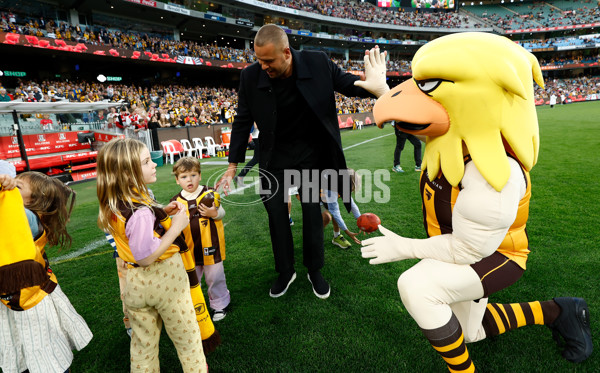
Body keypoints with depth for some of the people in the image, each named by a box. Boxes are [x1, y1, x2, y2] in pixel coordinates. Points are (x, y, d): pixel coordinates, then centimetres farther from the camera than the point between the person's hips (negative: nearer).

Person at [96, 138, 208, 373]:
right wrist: (176, 226, -24)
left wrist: (161, 212, 3)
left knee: (142, 343, 24)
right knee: (186, 337, 16)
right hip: (163, 277, -8)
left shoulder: (114, 204, -2)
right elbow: (146, 256, -28)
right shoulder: (140, 211, -30)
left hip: (134, 282, 8)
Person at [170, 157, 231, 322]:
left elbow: (221, 213, 0)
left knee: (214, 277, 11)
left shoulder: (209, 193, -7)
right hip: (189, 248, 3)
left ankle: (220, 305, 31)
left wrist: (214, 213, -20)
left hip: (210, 246, -2)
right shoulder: (176, 201, -1)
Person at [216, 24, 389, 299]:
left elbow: (347, 83, -5)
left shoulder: (318, 63, -18)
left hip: (309, 150, 0)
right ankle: (285, 271, 26)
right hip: (275, 154, 1)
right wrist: (233, 166, -6)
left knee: (312, 209, 4)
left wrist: (379, 88, -29)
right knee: (275, 211, 5)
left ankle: (315, 271, 25)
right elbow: (242, 122, -6)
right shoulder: (250, 76, -16)